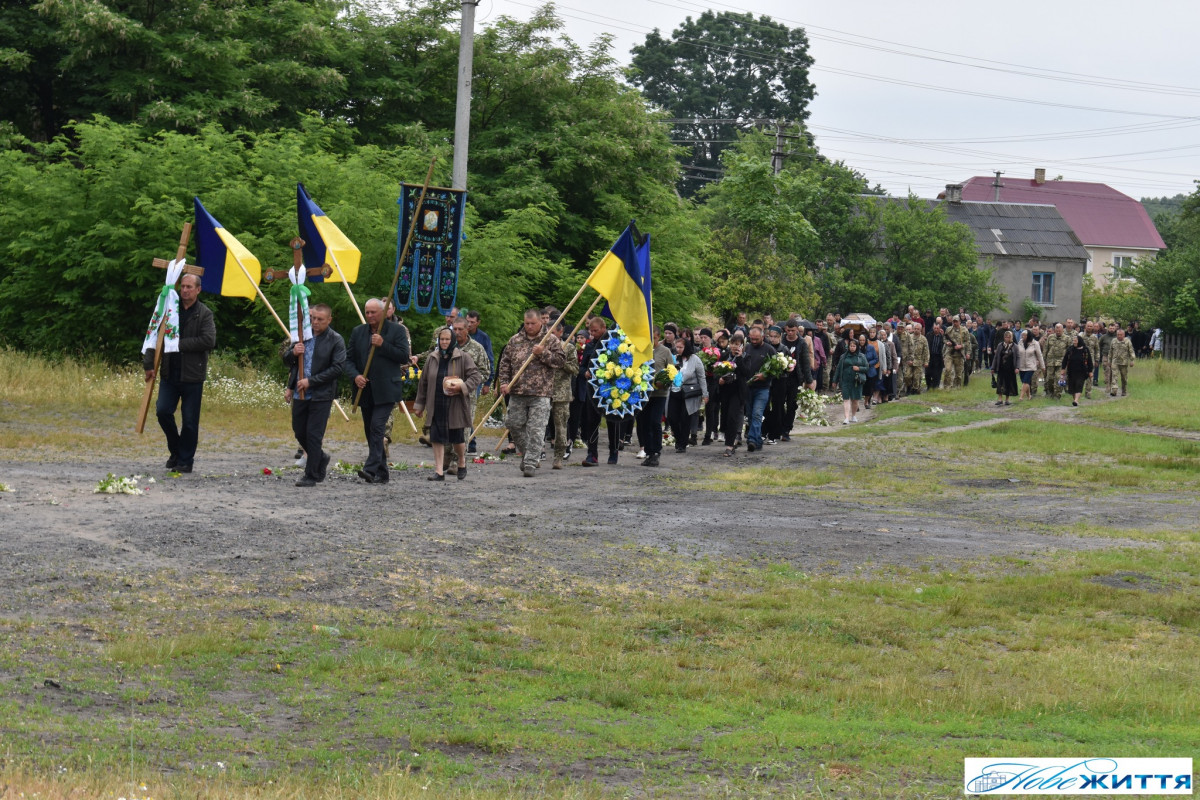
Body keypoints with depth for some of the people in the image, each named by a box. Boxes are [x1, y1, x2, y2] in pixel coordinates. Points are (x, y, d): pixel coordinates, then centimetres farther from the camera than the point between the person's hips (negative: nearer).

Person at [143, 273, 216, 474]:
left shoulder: (204, 314, -1)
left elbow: (209, 341, -14)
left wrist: (180, 344, -12)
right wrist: (149, 364, -3)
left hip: (192, 376, -3)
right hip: (169, 373, 3)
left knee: (190, 421, 1)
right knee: (162, 411, -6)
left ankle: (185, 461, 13)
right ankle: (175, 451, 16)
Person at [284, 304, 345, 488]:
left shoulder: (336, 340, -7)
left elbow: (338, 368, -14)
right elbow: (286, 360, 15)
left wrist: (311, 381, -18)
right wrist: (293, 353, -10)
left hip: (321, 395, -6)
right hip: (299, 394, 6)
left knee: (314, 435, -5)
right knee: (299, 432, 12)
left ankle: (311, 476, 3)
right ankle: (320, 459, 36)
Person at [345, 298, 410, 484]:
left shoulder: (396, 331, 0)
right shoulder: (358, 332, 12)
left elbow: (404, 357, -7)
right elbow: (349, 359, 10)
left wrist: (383, 345, -15)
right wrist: (355, 376, -8)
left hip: (386, 390, -5)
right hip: (365, 390, 5)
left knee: (377, 427, -18)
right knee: (370, 431, 9)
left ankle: (371, 469, -24)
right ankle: (382, 473, 17)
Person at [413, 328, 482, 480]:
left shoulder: (463, 358, -2)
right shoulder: (432, 359, 9)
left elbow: (476, 376, -5)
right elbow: (423, 382, 14)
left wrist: (461, 387, -21)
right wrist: (419, 404, 15)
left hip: (456, 405, -3)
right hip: (436, 407, 3)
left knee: (457, 438, 4)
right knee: (437, 438, -3)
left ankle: (462, 464, 30)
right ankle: (439, 471, -1)